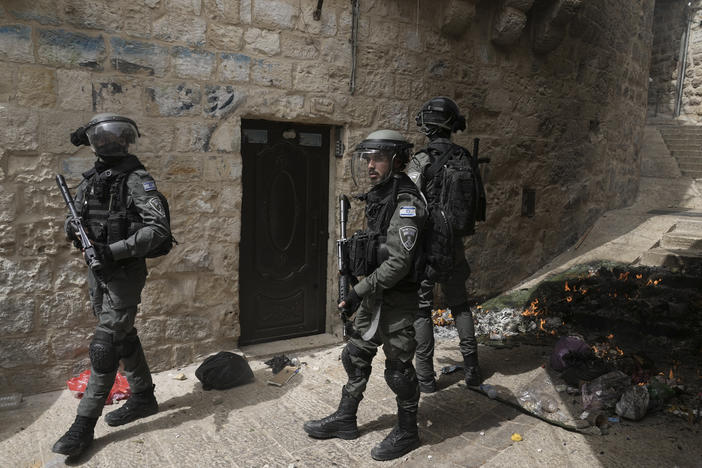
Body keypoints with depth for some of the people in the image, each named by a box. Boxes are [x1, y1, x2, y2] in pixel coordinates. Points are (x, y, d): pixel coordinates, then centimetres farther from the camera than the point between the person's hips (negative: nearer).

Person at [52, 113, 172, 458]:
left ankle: (84, 425, 7)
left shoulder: (136, 180, -14)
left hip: (125, 273, -8)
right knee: (124, 338, 17)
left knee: (104, 347, -4)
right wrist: (73, 227, -5)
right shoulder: (90, 181, 9)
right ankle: (143, 398, 32)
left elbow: (159, 228, -22)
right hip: (98, 272, 8)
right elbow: (77, 218, 19)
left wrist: (114, 251, -27)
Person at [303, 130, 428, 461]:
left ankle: (407, 432, 26)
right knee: (355, 356, 17)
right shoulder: (378, 198, 8)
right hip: (374, 297, 9)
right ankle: (345, 420, 34)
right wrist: (360, 291, 14)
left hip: (398, 301, -9)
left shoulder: (406, 204, -21)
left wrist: (358, 291, -22)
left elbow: (398, 263, -25)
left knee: (398, 367, 5)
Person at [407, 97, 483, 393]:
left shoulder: (420, 162, -15)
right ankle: (472, 370, 25)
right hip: (454, 243, 5)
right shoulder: (464, 159, 1)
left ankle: (425, 377, 13)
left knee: (421, 309, 6)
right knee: (459, 305, 18)